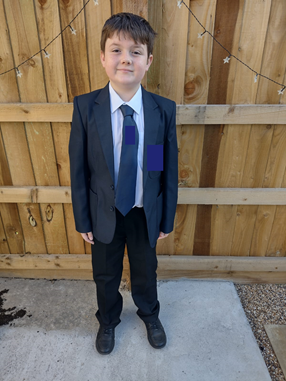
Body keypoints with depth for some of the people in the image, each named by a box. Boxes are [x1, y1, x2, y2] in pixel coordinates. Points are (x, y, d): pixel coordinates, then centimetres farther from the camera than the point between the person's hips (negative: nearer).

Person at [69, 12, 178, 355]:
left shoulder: (164, 110, -12)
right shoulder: (85, 107, -13)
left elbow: (170, 168, -6)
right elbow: (78, 169, -8)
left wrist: (167, 220, -1)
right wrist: (82, 220, -3)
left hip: (146, 213, 1)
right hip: (104, 214, 0)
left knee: (145, 272, 24)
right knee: (105, 276, 23)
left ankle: (150, 315, 58)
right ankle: (108, 321, 57)